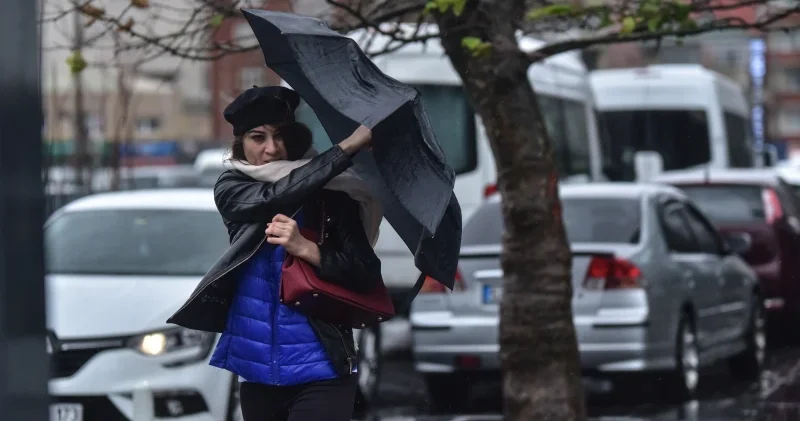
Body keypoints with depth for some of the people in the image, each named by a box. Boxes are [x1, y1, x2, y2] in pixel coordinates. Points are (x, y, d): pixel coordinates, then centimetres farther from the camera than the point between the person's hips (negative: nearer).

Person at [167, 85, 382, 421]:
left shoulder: (331, 196, -1)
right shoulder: (231, 191, 4)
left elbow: (368, 276, -6)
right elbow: (276, 196, -17)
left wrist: (308, 250, -21)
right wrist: (349, 146, -21)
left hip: (320, 372, -3)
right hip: (256, 371, 3)